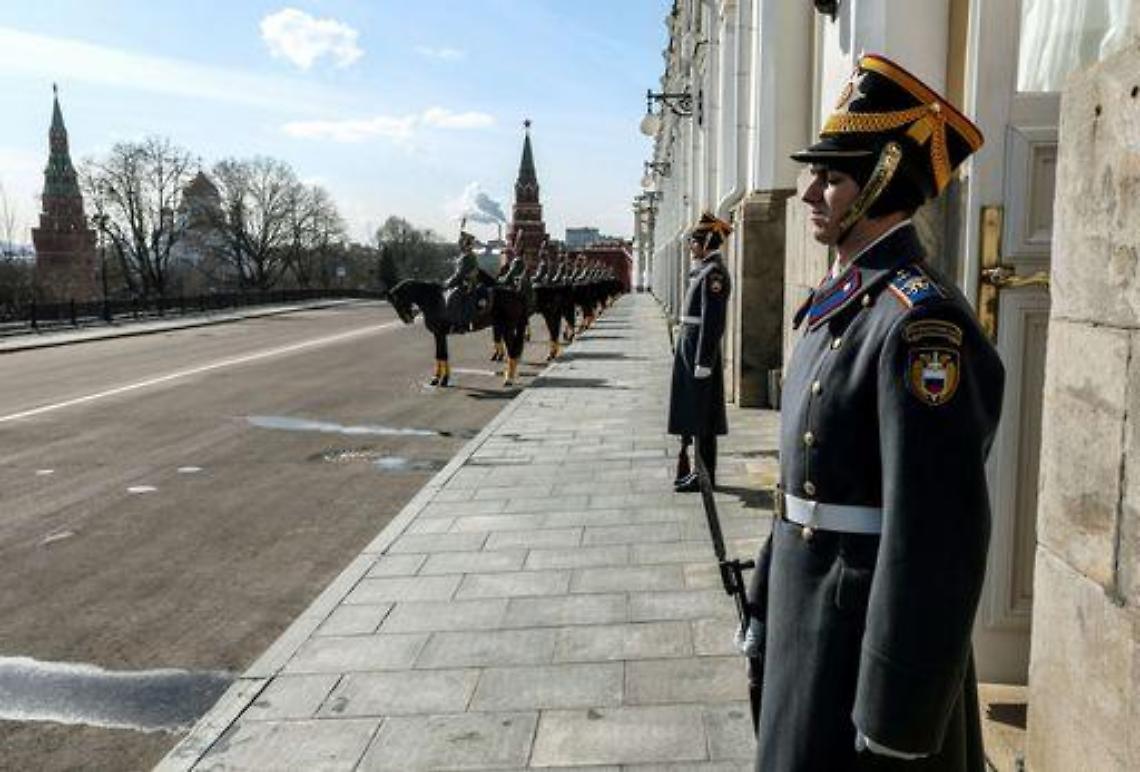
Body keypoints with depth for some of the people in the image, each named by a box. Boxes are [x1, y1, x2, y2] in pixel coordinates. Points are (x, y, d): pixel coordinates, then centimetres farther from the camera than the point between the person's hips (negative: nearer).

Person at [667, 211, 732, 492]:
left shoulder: (713, 273, -15)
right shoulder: (702, 269, 15)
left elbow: (712, 322, -20)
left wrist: (703, 362, -22)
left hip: (699, 350, -10)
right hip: (689, 347, 10)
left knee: (702, 419, -3)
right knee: (692, 415, 15)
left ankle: (704, 476, 5)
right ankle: (699, 470, 24)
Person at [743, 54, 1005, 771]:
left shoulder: (922, 322, -22)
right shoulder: (836, 306, 8)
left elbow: (937, 542, -25)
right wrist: (766, 615, 17)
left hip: (869, 643, -9)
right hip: (808, 631, 9)